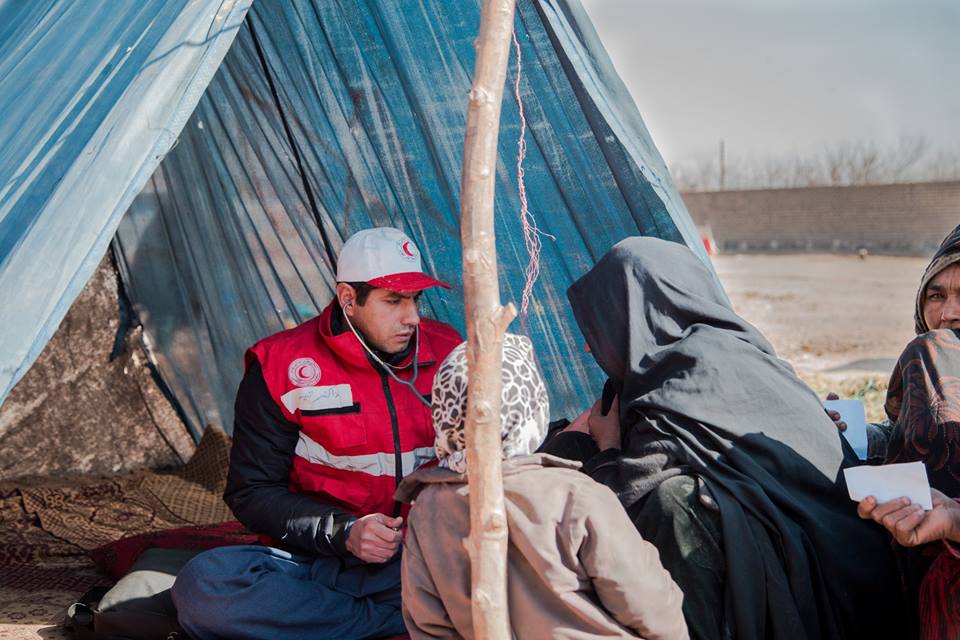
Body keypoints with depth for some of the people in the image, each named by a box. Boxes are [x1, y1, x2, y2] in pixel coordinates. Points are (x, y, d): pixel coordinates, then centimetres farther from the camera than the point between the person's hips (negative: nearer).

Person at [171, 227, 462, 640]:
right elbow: (252, 492, -3)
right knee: (203, 587, -32)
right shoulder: (280, 366, -4)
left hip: (424, 557, 1)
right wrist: (343, 531, -17)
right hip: (311, 556, -1)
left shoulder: (445, 354, 4)